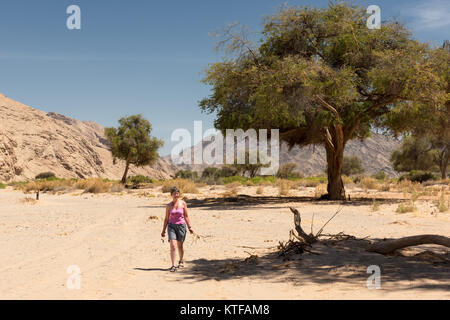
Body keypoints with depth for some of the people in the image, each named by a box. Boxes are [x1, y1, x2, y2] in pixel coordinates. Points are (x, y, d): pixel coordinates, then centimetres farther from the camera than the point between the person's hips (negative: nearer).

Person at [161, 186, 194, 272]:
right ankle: (173, 266, -12)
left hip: (181, 226, 0)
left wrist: (190, 227, 1)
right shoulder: (169, 205, 3)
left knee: (179, 246, 11)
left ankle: (181, 261, 37)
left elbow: (186, 216, 6)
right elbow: (166, 219, 9)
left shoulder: (183, 203, 1)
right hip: (171, 226, 0)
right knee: (173, 245, -13)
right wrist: (163, 230, 9)